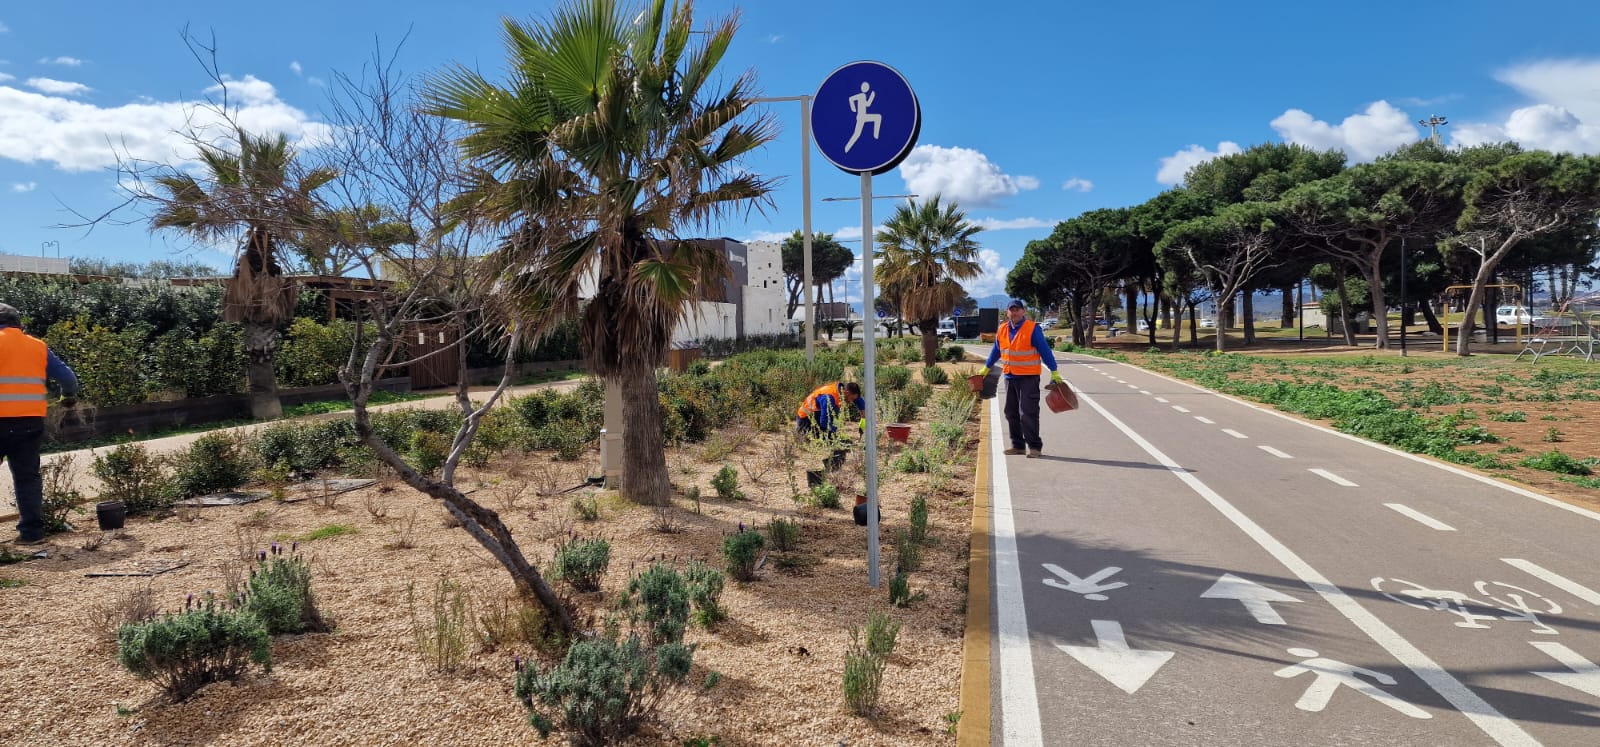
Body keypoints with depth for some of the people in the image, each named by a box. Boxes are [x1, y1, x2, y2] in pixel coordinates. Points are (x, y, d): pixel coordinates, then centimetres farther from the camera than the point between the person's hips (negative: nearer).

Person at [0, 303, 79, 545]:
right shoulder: (38, 346, 10)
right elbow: (67, 377, 13)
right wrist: (69, 395, 32)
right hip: (31, 421, 3)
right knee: (28, 477, 8)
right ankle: (32, 531, 7)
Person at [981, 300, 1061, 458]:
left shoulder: (1032, 329, -9)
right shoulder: (1002, 330, 8)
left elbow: (1045, 351, -9)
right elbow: (996, 351, 21)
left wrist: (1054, 372, -10)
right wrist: (986, 367, 27)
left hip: (1028, 377, -6)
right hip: (1010, 377, 6)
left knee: (1028, 412, -9)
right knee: (1011, 413, 10)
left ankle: (1034, 446, -1)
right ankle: (1018, 445, 20)